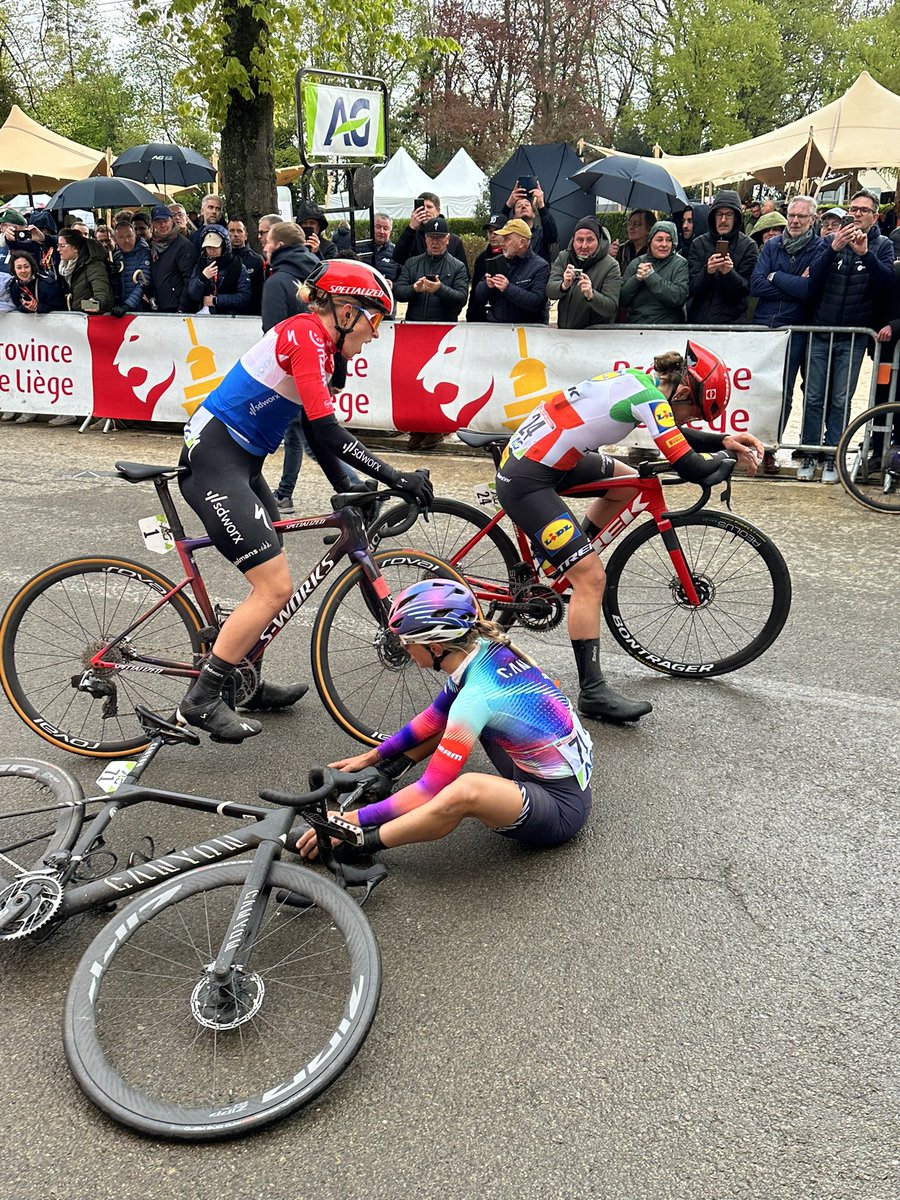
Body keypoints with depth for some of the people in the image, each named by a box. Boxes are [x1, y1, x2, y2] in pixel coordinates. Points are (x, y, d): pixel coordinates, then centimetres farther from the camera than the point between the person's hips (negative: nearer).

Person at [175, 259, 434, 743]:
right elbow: (327, 432, -25)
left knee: (270, 584, 17)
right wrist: (394, 477, -23)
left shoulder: (317, 344, 13)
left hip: (240, 462, 10)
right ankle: (200, 700, -1)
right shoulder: (306, 336, -16)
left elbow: (317, 434, 16)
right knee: (276, 588, -11)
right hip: (212, 463, -10)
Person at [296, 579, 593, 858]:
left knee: (467, 789, -37)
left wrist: (355, 818, -15)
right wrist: (372, 755, 18)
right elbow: (436, 716, 14)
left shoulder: (476, 696, -27)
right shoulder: (484, 647, -3)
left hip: (562, 809, -9)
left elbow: (429, 792, -22)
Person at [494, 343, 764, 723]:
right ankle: (593, 693, -4)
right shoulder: (649, 396, -18)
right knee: (591, 578, -10)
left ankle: (563, 561, 28)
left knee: (627, 482, 24)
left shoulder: (640, 380, 10)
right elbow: (690, 467, -21)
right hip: (526, 482, -10)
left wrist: (724, 441, 10)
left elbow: (674, 436, 23)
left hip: (532, 452, 10)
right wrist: (730, 457, -2)